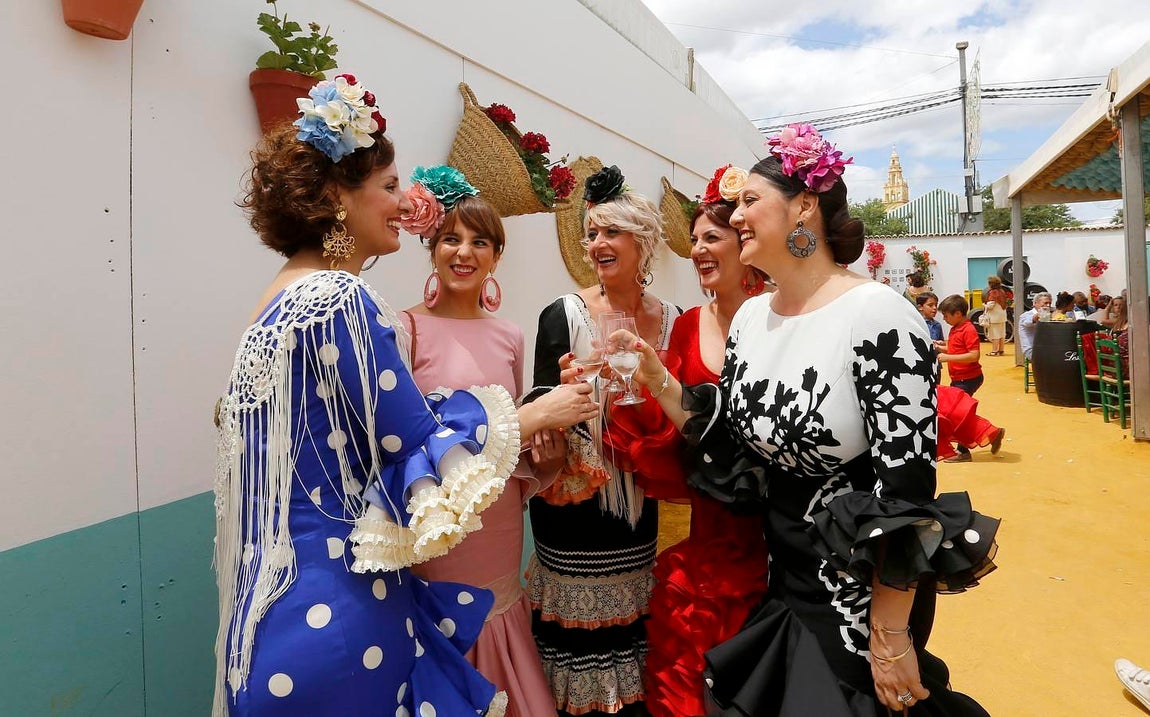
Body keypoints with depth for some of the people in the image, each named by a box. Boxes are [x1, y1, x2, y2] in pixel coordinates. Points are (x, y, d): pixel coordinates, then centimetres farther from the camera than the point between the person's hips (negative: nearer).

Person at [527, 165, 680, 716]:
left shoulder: (671, 319, 2)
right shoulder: (564, 315, -9)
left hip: (646, 512, 3)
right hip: (578, 515, -3)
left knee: (643, 659, 16)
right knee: (585, 649, 8)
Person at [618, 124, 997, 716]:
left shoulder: (877, 316, -21)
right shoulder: (750, 316, 1)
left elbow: (907, 486, -21)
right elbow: (726, 437, 4)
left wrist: (891, 636, -17)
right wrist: (655, 379, -9)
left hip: (865, 588, -7)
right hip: (776, 580, 7)